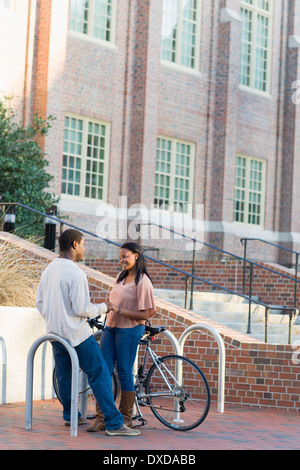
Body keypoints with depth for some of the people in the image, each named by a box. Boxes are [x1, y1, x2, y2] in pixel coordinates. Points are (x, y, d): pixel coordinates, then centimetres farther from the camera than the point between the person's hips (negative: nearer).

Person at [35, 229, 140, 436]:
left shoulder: (48, 271, 8)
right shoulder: (75, 273, -19)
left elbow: (40, 303, 15)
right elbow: (82, 309, -21)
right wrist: (103, 307, -4)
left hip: (55, 333, 9)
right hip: (77, 334, -9)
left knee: (64, 376, 19)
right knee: (100, 375, -5)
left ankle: (70, 415, 32)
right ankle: (114, 423, -7)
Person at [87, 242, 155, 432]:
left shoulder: (142, 282, -12)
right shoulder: (121, 277, 12)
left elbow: (145, 314, -16)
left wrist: (119, 310, -18)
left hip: (129, 330, -7)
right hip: (111, 327, 7)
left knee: (124, 373, -1)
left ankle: (126, 418, 10)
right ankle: (101, 418, 4)